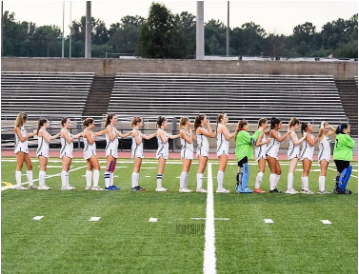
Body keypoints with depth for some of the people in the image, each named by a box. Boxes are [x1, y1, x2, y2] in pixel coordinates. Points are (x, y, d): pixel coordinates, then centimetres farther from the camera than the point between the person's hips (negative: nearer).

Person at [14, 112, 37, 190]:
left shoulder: (22, 126, 17)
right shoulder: (17, 127, -8)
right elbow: (22, 139, -13)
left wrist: (32, 134, 12)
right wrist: (29, 135, -5)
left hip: (25, 148, 9)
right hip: (20, 148, -9)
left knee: (29, 165, 9)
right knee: (19, 166, -8)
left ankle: (31, 184, 15)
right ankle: (18, 185, -7)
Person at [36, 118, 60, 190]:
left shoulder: (44, 131, 17)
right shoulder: (42, 131, -12)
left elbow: (51, 138, 19)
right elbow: (48, 140, -18)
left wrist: (59, 134, 16)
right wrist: (49, 136, 1)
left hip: (45, 151, 10)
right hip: (42, 151, -10)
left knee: (44, 168, 9)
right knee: (42, 168, -9)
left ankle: (42, 184, 11)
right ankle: (41, 185, -9)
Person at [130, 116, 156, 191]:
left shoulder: (138, 132, 16)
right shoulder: (135, 131, -12)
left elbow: (147, 137, 18)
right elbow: (138, 142, -17)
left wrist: (156, 133, 15)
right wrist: (141, 137, -1)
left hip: (139, 151, 9)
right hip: (136, 151, -9)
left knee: (138, 169, 8)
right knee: (136, 169, -9)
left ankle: (136, 186, 9)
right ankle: (134, 186, -9)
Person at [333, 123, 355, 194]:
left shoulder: (338, 136, 14)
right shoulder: (344, 136, -16)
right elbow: (352, 144, -11)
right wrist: (352, 141, 7)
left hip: (337, 158, 10)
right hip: (343, 158, -10)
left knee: (341, 173, 18)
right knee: (345, 173, -4)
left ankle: (337, 188, 21)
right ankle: (341, 189, -4)